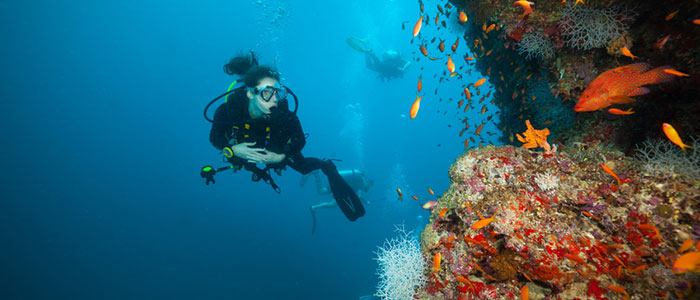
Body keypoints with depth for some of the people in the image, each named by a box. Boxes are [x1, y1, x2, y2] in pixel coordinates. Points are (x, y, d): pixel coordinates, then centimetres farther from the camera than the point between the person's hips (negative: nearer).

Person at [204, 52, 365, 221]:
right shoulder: (227, 110, -41)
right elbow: (215, 138, -20)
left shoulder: (282, 111, -42)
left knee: (303, 167, 11)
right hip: (244, 149, 2)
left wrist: (281, 157, -38)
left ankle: (327, 167, 42)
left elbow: (300, 140, -24)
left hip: (278, 148, -2)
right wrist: (232, 149, -39)